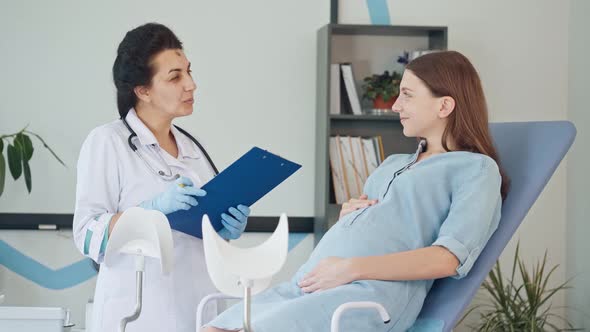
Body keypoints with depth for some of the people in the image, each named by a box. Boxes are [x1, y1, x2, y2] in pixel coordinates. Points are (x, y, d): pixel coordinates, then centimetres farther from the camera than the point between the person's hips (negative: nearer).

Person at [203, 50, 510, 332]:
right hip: (308, 284, 8)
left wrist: (351, 268, -14)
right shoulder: (391, 164, 32)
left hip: (375, 292, -8)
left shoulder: (476, 169, 8)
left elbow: (449, 258, -8)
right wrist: (346, 216, 10)